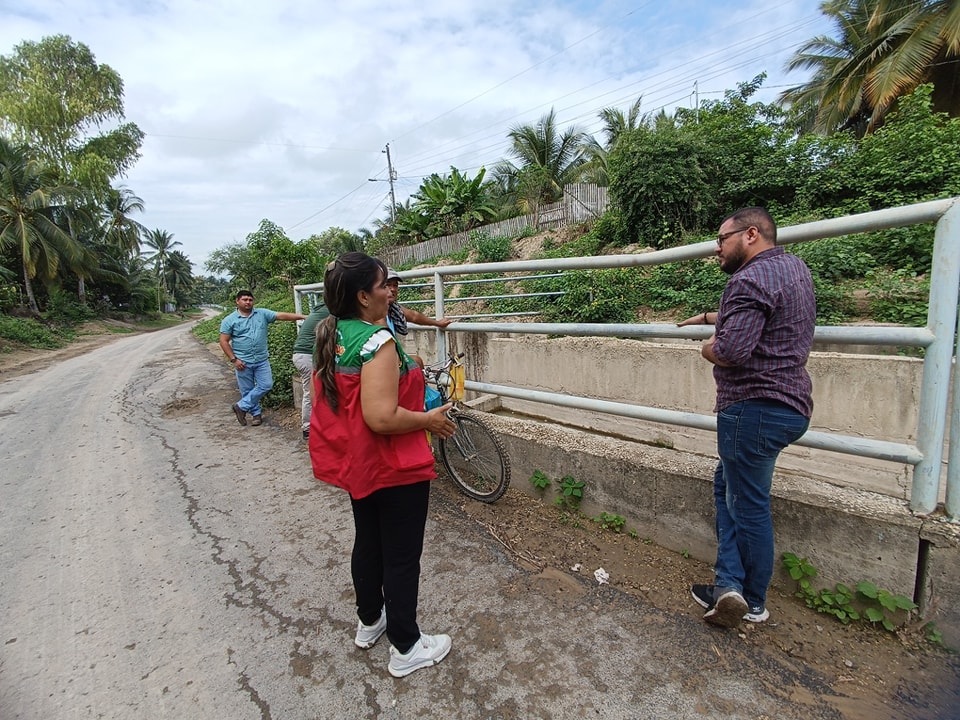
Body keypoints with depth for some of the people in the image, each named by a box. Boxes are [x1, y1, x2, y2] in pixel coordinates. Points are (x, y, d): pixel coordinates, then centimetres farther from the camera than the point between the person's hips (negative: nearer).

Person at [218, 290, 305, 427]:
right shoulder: (229, 320, -2)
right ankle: (256, 413, 23)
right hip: (243, 362, -2)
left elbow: (282, 316, -5)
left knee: (266, 385, -1)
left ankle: (241, 407, 14)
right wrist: (233, 359, -11)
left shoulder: (262, 313, 2)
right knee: (247, 390, 6)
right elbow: (224, 341, -3)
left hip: (262, 360, 2)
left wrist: (302, 316, -16)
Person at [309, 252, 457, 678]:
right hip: (394, 468, -9)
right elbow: (382, 417, -32)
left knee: (367, 542, 25)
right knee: (402, 556, 9)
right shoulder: (378, 340, -25)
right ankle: (405, 649, 28)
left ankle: (369, 622, 46)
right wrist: (429, 420, -16)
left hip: (357, 463, 9)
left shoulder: (331, 337, 2)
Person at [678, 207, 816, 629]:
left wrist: (709, 348, -6)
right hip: (790, 403, 10)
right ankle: (730, 584, 18)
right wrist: (710, 317, 35)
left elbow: (730, 352, -27)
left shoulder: (751, 279, -17)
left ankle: (753, 604, 18)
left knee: (748, 505, 2)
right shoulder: (794, 267, 15)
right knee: (727, 486, 17)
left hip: (754, 408, -10)